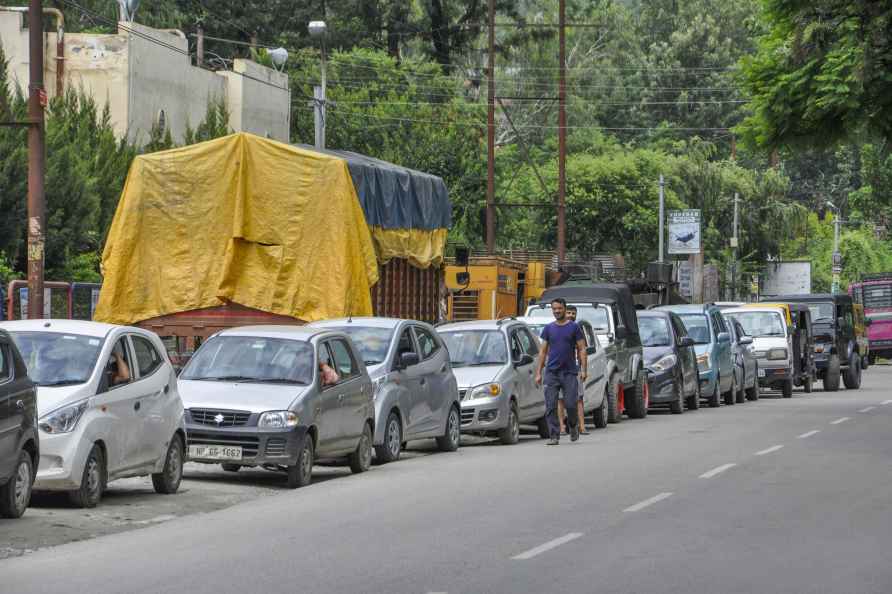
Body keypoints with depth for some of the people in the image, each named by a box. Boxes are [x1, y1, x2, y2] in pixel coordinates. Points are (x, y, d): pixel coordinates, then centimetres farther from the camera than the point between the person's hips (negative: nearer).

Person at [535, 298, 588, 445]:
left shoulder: (574, 327, 4)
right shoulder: (548, 329, 10)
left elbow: (581, 349, 2)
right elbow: (543, 351, 12)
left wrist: (583, 370, -8)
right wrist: (538, 373, 6)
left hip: (569, 372, -2)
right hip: (552, 372, 2)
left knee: (570, 404, -5)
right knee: (551, 406, -5)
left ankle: (573, 426, 24)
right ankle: (554, 436, -2)